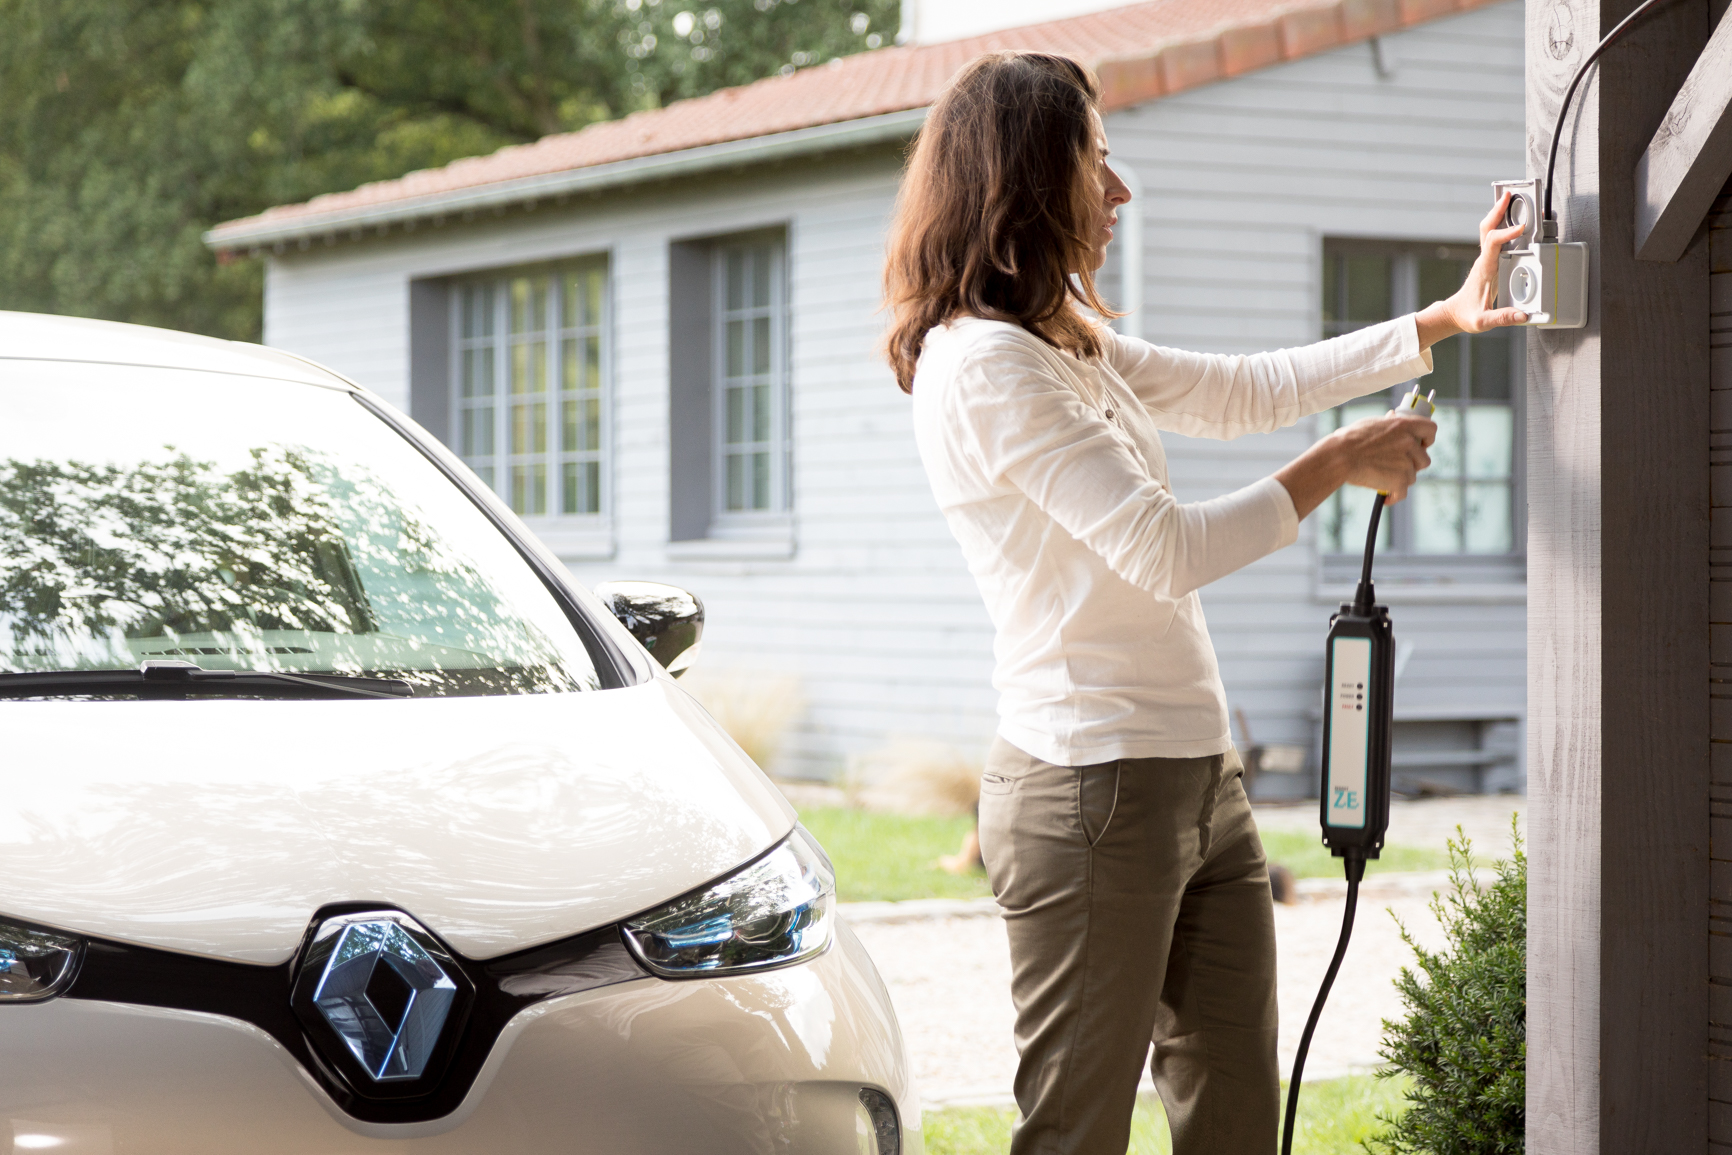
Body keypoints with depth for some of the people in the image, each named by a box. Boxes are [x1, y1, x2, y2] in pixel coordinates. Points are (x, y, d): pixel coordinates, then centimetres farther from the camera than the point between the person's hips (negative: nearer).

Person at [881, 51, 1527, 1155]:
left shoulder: (1070, 347, 16)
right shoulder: (982, 364, -15)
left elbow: (1243, 389, 25)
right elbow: (1169, 550, -19)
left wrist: (1444, 321, 21)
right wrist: (1340, 464, -9)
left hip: (1200, 780, 10)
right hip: (1094, 790, -10)